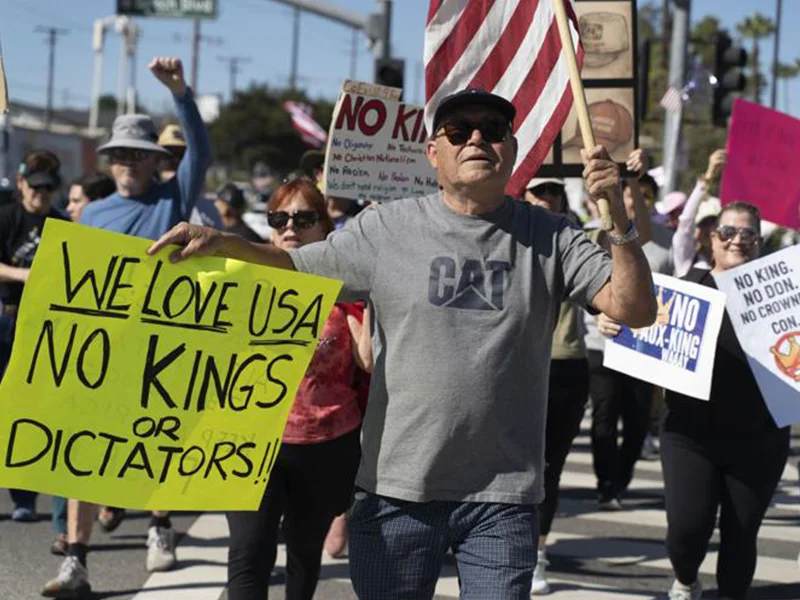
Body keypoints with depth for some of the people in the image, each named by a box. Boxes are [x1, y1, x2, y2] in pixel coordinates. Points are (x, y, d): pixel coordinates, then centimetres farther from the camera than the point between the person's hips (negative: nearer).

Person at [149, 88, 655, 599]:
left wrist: (618, 217, -19)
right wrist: (223, 244, -12)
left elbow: (635, 310, -5)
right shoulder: (387, 229, 2)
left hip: (502, 499, 0)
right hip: (396, 492, 1)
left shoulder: (550, 239, 2)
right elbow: (295, 271, 6)